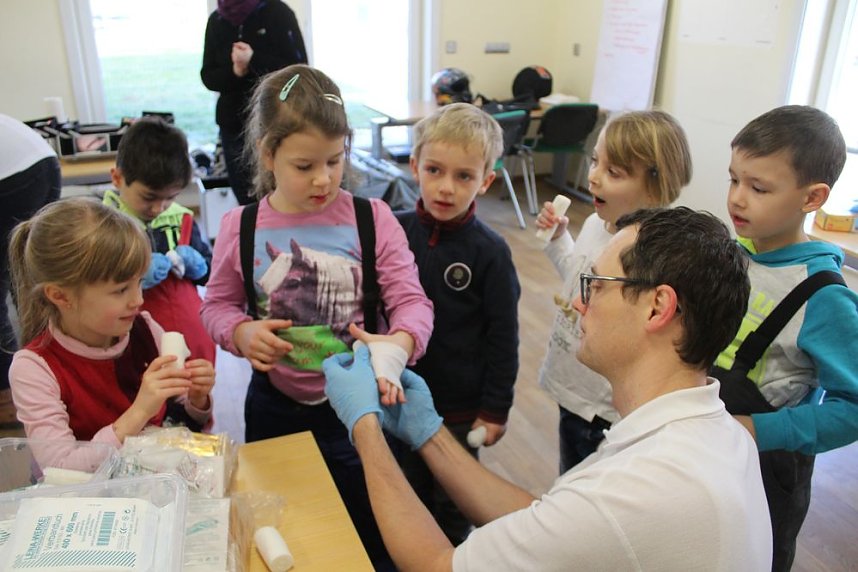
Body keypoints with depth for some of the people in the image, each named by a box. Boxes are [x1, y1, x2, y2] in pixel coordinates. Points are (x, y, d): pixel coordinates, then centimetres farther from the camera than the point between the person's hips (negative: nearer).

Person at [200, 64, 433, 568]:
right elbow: (218, 305, 3)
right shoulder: (240, 229, -8)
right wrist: (242, 332, -19)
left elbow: (412, 301, -15)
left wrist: (399, 343, -37)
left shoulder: (372, 220, -13)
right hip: (276, 407, 2)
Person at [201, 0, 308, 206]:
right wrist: (234, 72, -13)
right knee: (247, 202, 6)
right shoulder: (216, 20, 9)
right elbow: (208, 76, 9)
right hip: (233, 126, 4)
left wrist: (254, 61, -23)